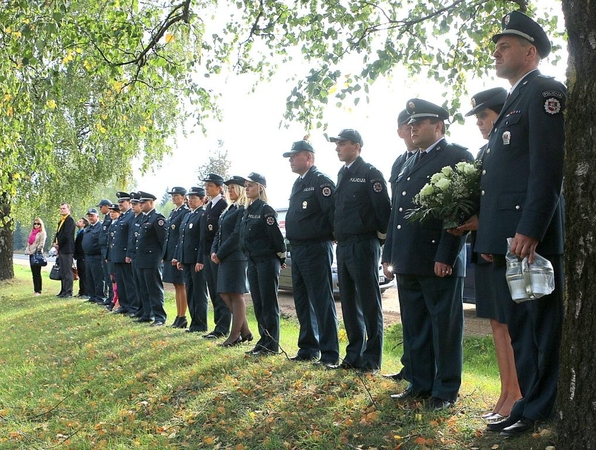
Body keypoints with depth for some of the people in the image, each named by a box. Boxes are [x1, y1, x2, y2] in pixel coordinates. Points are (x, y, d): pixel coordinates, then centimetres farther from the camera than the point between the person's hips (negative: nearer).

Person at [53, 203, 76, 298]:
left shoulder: (70, 220, -10)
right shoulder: (61, 221, 19)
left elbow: (66, 235, -17)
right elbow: (58, 233, 20)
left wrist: (59, 244, -11)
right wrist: (55, 242, 3)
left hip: (67, 249, -10)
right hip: (61, 249, 10)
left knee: (67, 271, -7)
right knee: (62, 271, 13)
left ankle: (68, 292, -6)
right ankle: (63, 290, 19)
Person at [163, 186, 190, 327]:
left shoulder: (186, 212, -11)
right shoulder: (173, 213, 17)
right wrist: (165, 254, 13)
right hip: (170, 253, 9)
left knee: (181, 285, -4)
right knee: (176, 286, 12)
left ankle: (182, 318, 1)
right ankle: (178, 316, 17)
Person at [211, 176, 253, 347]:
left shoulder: (244, 210, -11)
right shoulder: (229, 210, 19)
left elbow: (237, 235, -18)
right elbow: (219, 233, 18)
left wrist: (220, 254, -14)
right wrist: (214, 251, 2)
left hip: (237, 257, -10)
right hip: (224, 258, 10)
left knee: (236, 294, -4)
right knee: (225, 293, 11)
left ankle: (235, 335, 4)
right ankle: (245, 331, 19)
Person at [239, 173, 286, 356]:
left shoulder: (266, 210, -12)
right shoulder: (248, 210, 14)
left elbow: (277, 236, -14)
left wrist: (281, 257, -7)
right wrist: (249, 257, 16)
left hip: (267, 262, -9)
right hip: (253, 262, 9)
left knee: (269, 304, -3)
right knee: (258, 304, 11)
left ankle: (271, 346, 1)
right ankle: (263, 341, 19)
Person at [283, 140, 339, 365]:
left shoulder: (321, 181, -10)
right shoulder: (298, 184, 18)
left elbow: (333, 212, -19)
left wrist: (332, 236, -16)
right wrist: (293, 245, 16)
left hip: (316, 249, -10)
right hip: (298, 250, 10)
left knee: (322, 302, -6)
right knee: (302, 302, 13)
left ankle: (329, 354, -2)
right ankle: (308, 349, 23)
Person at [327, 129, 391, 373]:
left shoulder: (370, 173, -8)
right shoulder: (342, 174, 16)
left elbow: (384, 209, -12)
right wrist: (337, 234, 13)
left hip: (363, 245, -8)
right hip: (343, 245, 9)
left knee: (369, 304, -2)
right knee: (349, 303, 12)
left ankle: (372, 359, 6)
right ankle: (354, 355, 20)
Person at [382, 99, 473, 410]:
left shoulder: (457, 157, -5)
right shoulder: (409, 164, 20)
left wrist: (446, 256, -19)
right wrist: (389, 253, 15)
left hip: (439, 261, -8)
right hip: (408, 261, 8)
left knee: (444, 326, 1)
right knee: (414, 326, 12)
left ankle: (446, 390, 10)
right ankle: (420, 385, 22)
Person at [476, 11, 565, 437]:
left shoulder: (544, 91, -6)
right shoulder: (514, 101, 22)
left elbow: (548, 167, -17)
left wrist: (529, 231, -23)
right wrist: (490, 237, 16)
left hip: (531, 238, -10)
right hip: (507, 239, 10)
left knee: (542, 326, -2)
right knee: (520, 327, 14)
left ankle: (542, 412, 7)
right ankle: (529, 405, 23)